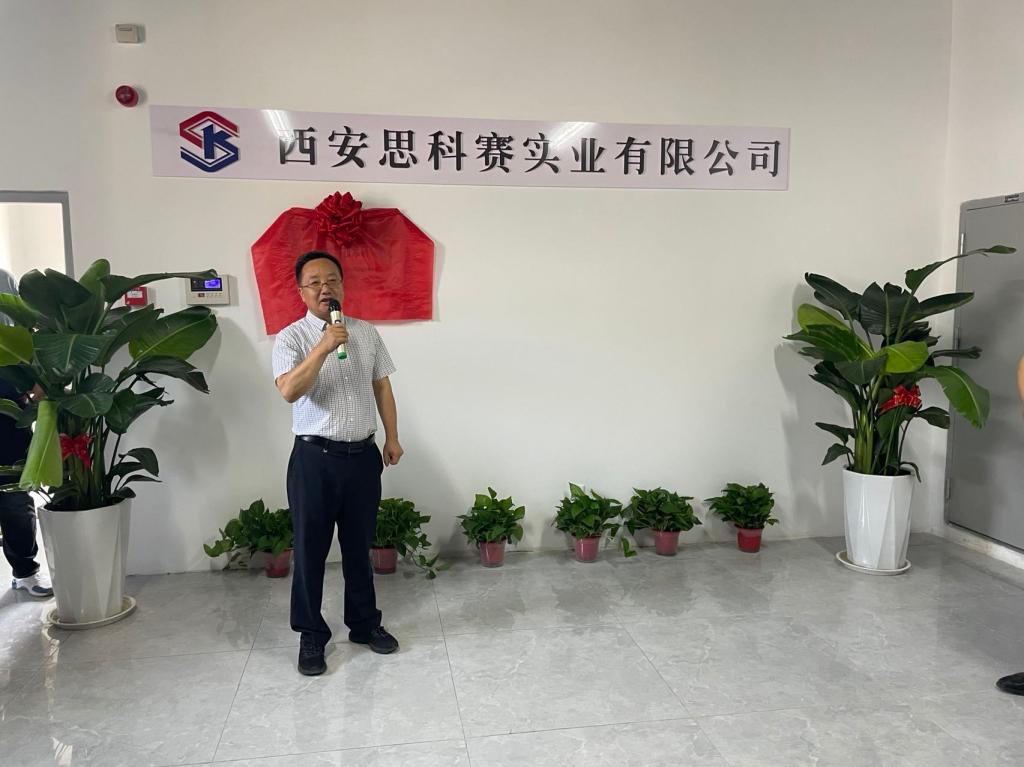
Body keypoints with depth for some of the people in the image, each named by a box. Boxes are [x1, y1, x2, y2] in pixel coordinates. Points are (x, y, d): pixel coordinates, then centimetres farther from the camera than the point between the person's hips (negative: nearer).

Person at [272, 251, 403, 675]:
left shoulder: (367, 333, 6)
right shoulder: (291, 338, -8)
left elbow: (382, 387, 12)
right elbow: (289, 391, -24)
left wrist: (392, 437, 9)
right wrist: (324, 346, -30)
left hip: (363, 455, 4)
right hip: (315, 458, -3)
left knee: (359, 545, 16)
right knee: (310, 550, 6)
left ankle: (364, 623, 32)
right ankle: (311, 636, 21)